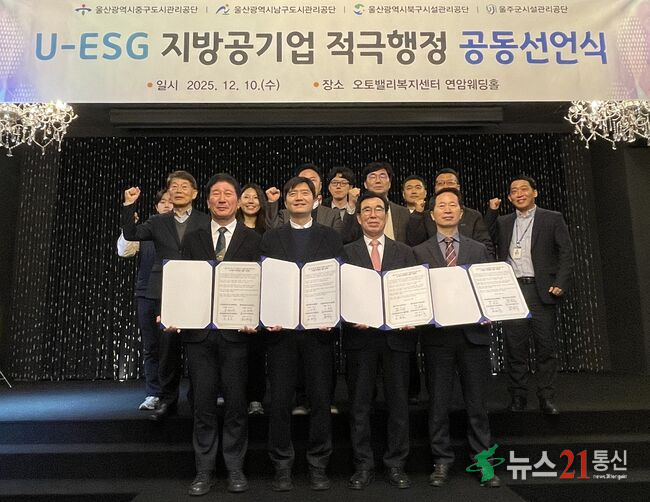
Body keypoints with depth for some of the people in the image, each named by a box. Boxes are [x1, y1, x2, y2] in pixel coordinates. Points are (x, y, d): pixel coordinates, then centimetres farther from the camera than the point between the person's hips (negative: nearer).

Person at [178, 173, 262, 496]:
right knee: (203, 403, 9)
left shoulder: (253, 240, 4)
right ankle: (204, 471, 22)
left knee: (236, 402, 7)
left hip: (236, 330, -2)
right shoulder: (192, 239, 11)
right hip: (198, 330, 2)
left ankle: (235, 468, 22)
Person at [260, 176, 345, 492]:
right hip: (281, 328, 1)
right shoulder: (270, 238, 9)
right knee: (280, 400, 6)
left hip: (319, 327, 0)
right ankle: (282, 465, 22)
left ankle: (318, 464, 22)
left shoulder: (331, 237, 8)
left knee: (321, 399, 6)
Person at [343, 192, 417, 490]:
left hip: (397, 333, 1)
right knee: (359, 403, 7)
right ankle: (363, 466, 20)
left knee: (398, 402, 8)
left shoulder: (404, 252, 10)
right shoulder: (346, 252, 6)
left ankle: (396, 465, 23)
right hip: (360, 334, -1)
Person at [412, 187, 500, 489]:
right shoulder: (419, 252, 6)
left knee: (477, 403, 8)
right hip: (437, 335, -1)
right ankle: (442, 461, 19)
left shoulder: (478, 250, 12)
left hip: (473, 333, 1)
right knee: (438, 403, 6)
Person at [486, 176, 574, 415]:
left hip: (541, 290, -2)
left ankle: (546, 398, 12)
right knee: (515, 347, 4)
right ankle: (518, 397, 14)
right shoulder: (503, 222, 16)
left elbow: (566, 252, 2)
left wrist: (560, 283, -9)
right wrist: (491, 212, 0)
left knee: (545, 346, 2)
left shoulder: (552, 219, 7)